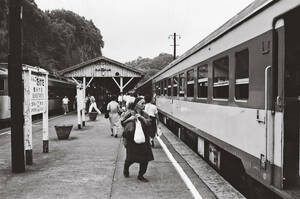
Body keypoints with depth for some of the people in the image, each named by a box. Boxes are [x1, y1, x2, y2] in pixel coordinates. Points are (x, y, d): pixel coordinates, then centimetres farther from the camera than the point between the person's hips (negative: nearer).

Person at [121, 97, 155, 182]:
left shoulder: (145, 114, 6)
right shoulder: (130, 114, -4)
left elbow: (148, 123, -6)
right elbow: (122, 122, -3)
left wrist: (141, 117, -17)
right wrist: (130, 119, -17)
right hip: (132, 140, -3)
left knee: (145, 159, 0)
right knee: (131, 158, 3)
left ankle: (140, 175, 18)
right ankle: (126, 169, 38)